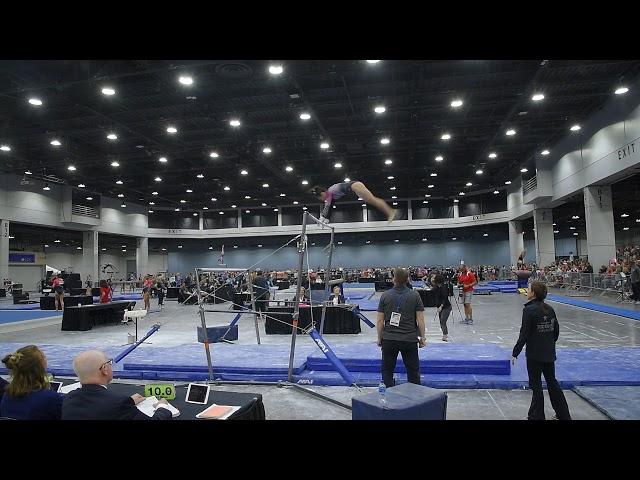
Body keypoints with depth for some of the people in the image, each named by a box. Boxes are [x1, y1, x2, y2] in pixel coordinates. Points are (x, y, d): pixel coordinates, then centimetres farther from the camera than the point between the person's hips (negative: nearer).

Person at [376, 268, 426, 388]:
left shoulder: (385, 295, -2)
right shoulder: (415, 295, -3)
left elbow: (380, 321, -1)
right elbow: (420, 319, -4)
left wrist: (379, 338, 10)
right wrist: (422, 337, 6)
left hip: (389, 339, 0)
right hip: (410, 339, 0)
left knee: (387, 371, 12)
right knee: (413, 371, 12)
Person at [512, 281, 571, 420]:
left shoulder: (529, 310, -17)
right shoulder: (549, 309, 3)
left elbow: (524, 334, -18)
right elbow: (556, 330, 10)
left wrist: (515, 353, -12)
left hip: (534, 354, -7)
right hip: (549, 353, 7)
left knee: (536, 386, 5)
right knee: (552, 382, 19)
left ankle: (537, 416, 15)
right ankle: (564, 415, 30)